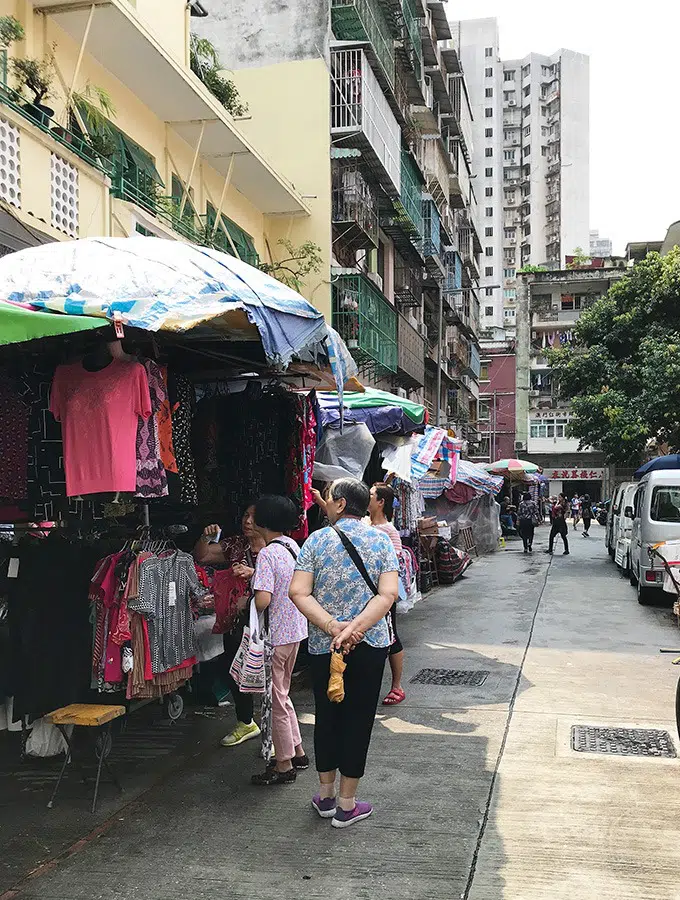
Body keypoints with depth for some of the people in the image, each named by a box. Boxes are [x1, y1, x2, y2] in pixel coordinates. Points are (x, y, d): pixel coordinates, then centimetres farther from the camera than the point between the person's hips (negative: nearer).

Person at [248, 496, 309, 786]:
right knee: (282, 695, 22)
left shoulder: (267, 554, -20)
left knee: (277, 700, 4)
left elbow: (263, 600, -28)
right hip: (296, 631, 8)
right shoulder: (294, 546, 5)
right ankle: (297, 752, 31)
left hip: (275, 635, -8)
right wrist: (253, 574, 17)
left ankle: (284, 765, 15)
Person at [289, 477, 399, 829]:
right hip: (369, 644, 0)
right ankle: (347, 805, 15)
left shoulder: (317, 540, -3)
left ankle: (325, 795, 29)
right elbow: (388, 593, -13)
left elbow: (298, 593, -13)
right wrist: (355, 628, -18)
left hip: (323, 645, 0)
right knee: (358, 718, 8)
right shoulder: (381, 540, -1)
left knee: (326, 716, 15)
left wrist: (332, 626, -17)